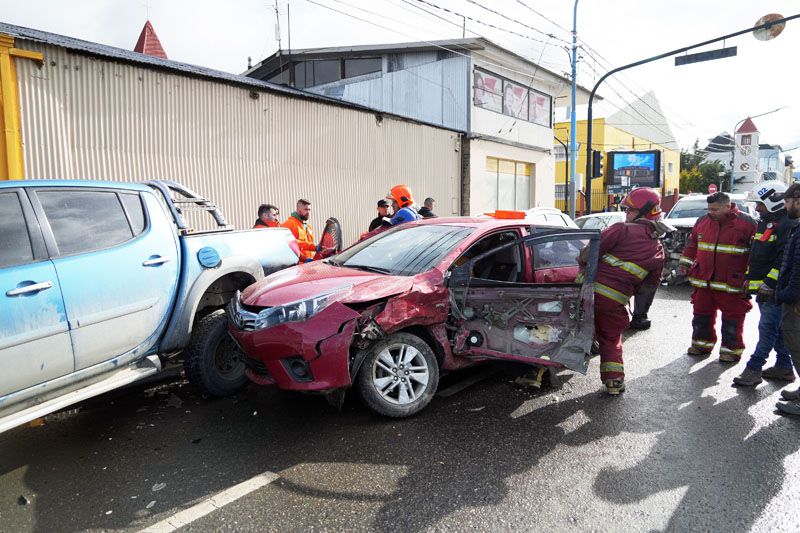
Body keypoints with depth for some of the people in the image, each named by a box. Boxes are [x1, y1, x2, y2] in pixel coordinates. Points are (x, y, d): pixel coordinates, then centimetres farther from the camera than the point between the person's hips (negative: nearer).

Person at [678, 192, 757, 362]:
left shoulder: (746, 223, -9)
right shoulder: (703, 221, 6)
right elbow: (692, 243, 18)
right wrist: (685, 262, 12)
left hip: (731, 283, -5)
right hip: (703, 281, 5)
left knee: (732, 317, 5)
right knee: (701, 313, 14)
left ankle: (731, 349, 18)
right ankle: (702, 343, 29)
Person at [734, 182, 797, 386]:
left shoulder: (788, 225, -13)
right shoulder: (765, 223, 18)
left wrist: (769, 283, -23)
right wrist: (749, 278, 20)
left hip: (774, 289, -10)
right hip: (763, 288, 10)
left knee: (768, 329, -6)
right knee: (777, 329, 15)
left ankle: (754, 369, -4)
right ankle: (784, 367, 25)